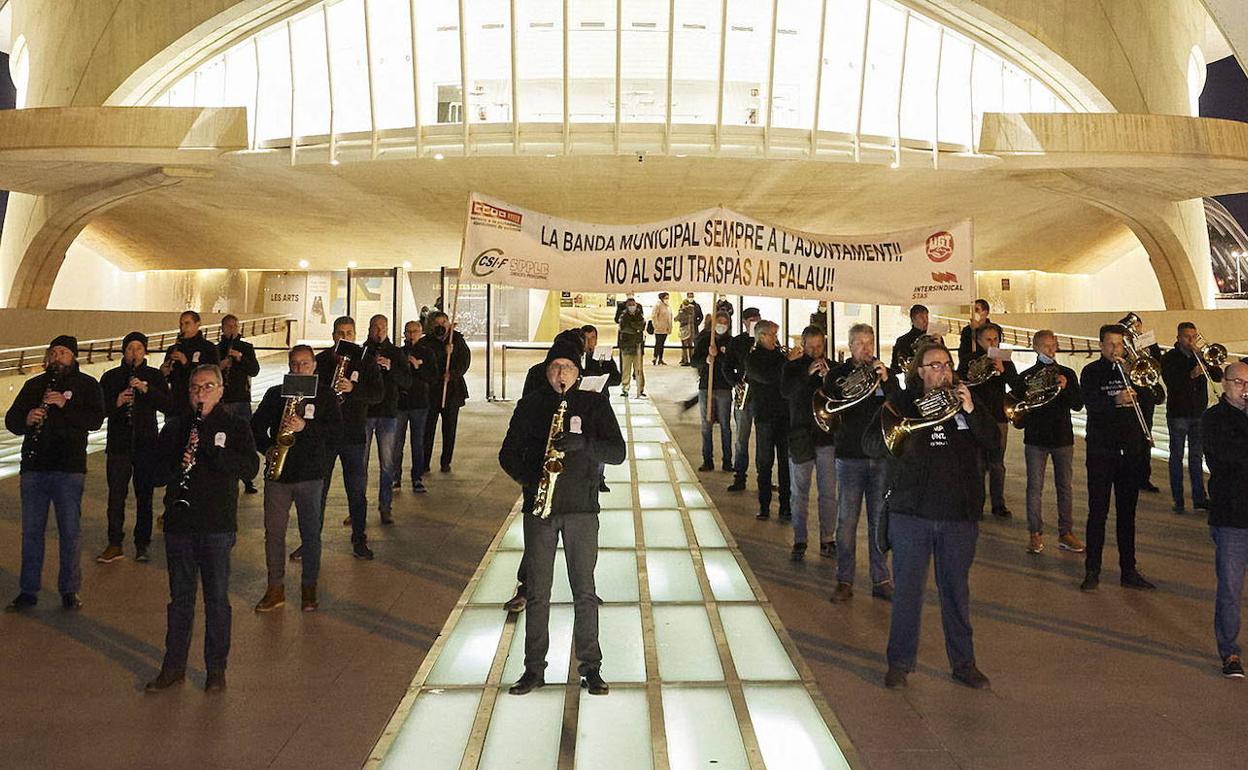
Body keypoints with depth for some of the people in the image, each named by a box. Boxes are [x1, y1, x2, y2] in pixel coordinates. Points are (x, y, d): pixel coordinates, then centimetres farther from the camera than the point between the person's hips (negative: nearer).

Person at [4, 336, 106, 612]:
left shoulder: (87, 384, 4)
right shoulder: (34, 385, 15)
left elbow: (95, 420, -9)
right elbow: (11, 420, 11)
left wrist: (65, 405, -20)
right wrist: (26, 420, -11)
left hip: (69, 468, -3)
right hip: (34, 467, 3)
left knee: (70, 531, 1)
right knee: (31, 530, 8)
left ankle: (69, 591, 12)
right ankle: (28, 591, 18)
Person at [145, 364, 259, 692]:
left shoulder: (235, 427, 1)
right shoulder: (174, 429, 10)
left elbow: (250, 468, -13)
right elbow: (154, 474, 6)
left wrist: (208, 447, -20)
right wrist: (177, 466, -14)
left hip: (217, 526, -3)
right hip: (179, 524, 3)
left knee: (217, 597, 5)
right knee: (180, 597, 12)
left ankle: (217, 668, 16)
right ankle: (174, 666, 24)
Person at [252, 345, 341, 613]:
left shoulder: (325, 395, 5)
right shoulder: (275, 393, 10)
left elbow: (336, 426, -6)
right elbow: (257, 425, 10)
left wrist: (306, 426, -20)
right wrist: (266, 448, -6)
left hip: (310, 473, -2)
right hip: (277, 473, 2)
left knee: (311, 533, 4)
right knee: (274, 531, 5)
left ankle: (309, 588, 16)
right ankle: (275, 589, 16)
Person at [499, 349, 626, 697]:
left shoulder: (595, 405, 5)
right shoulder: (530, 405, 8)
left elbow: (617, 452, -4)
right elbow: (508, 453, 9)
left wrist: (582, 443, -20)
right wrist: (529, 479, -9)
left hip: (582, 508, -1)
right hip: (538, 508, 1)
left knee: (584, 591, 3)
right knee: (537, 592, 4)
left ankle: (590, 668, 13)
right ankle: (534, 668, 15)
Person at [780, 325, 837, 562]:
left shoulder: (832, 367, 6)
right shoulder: (792, 367, 4)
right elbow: (786, 391, -14)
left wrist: (828, 379, -20)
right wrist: (808, 373, -25)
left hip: (827, 436, 0)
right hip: (800, 436, 0)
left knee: (828, 493, 2)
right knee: (799, 493, 4)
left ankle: (827, 541, 12)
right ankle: (799, 542, 11)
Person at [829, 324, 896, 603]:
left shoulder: (885, 373, 7)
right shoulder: (838, 374, 3)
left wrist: (886, 381, -18)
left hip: (882, 456, 2)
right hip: (850, 456, -1)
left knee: (879, 520, 7)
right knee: (846, 521, 1)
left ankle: (881, 580, 16)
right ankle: (844, 581, 10)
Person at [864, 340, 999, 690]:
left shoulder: (965, 401, 8)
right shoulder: (901, 403, 2)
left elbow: (992, 441, -1)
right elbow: (871, 445, -6)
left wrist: (971, 411, -14)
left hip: (959, 514, 2)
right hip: (910, 513, -2)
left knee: (957, 591, 11)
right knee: (907, 589, 3)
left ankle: (964, 663, 24)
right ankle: (900, 662, 16)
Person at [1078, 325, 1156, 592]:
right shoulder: (1091, 372, -1)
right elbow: (1090, 402, -17)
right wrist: (1116, 400, -34)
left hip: (1131, 449, 4)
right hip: (1101, 450, -4)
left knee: (1127, 512, 9)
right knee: (1098, 511, -1)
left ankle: (1129, 571, 16)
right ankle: (1092, 570, 6)